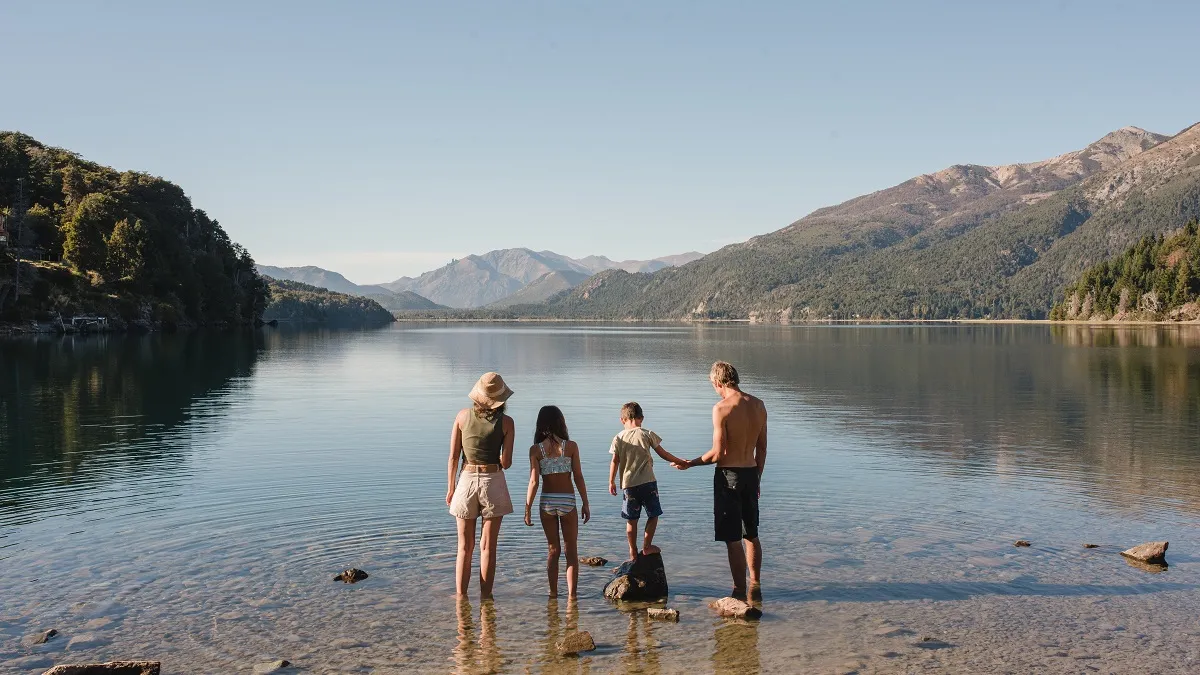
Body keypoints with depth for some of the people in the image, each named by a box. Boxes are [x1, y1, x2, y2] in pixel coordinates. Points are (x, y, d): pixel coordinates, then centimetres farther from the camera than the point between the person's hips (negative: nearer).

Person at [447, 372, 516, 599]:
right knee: (488, 546, 6)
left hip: (466, 481, 2)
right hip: (493, 482, -1)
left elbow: (453, 457, -1)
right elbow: (506, 463, -8)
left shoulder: (463, 415, -2)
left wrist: (450, 488, 8)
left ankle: (461, 597, 11)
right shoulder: (506, 422, -7)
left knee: (465, 547, 11)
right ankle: (485, 597, 9)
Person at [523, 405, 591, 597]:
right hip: (568, 501, -1)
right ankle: (571, 595, 6)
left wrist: (527, 509, -1)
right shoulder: (571, 446, -6)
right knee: (571, 551, 9)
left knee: (553, 550, 16)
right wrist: (585, 504, 4)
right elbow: (578, 478, -4)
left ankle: (553, 593, 18)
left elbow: (533, 482, -7)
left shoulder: (536, 449, -5)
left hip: (547, 502, 1)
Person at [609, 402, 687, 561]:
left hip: (628, 484, 2)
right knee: (653, 515, 14)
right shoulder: (647, 434, 0)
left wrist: (611, 482, 10)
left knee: (631, 519, 10)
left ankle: (633, 552, 14)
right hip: (648, 482, -2)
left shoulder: (619, 438, 2)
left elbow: (615, 462, 2)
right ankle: (646, 546, 12)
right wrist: (680, 461, 16)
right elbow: (663, 454, 3)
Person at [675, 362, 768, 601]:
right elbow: (762, 449, 10)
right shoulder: (758, 406, 3)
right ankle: (755, 587, 29)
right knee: (751, 535, 20)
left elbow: (718, 453, -18)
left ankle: (740, 592, 8)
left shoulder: (722, 408, -17)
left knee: (733, 540, 2)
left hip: (728, 475, -7)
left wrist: (690, 463, -3)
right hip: (751, 473, 7)